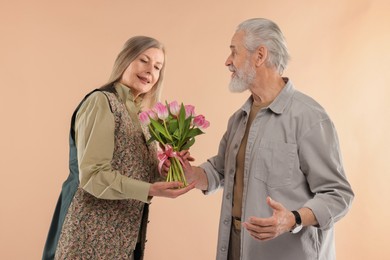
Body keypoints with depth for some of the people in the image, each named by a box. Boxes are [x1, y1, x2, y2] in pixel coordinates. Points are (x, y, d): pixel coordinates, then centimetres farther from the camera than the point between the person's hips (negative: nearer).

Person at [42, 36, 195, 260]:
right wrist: (150, 190, -27)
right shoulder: (101, 102, -13)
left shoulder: (140, 115, 11)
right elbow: (92, 175, -21)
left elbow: (136, 171, 8)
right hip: (94, 236, -8)